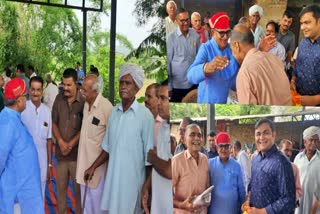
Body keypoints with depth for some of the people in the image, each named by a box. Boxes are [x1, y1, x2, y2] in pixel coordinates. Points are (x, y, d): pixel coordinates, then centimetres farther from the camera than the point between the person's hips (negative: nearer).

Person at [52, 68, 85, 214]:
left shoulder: (83, 101, -10)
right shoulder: (59, 99, 5)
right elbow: (54, 123, 9)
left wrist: (71, 144, -10)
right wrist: (61, 142, -5)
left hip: (77, 153, -4)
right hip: (60, 153, 4)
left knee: (78, 189, 4)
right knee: (60, 187, 13)